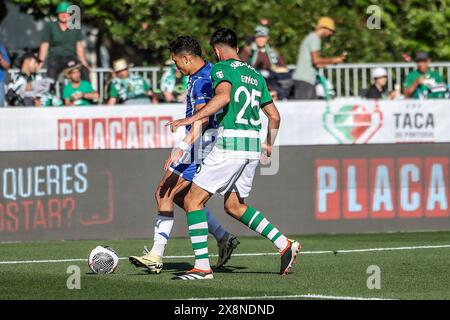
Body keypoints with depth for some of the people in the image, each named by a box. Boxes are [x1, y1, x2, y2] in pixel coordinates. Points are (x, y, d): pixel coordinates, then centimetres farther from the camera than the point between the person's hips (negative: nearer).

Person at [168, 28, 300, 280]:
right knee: (234, 206, 20)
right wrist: (269, 145, 38)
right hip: (253, 146, 8)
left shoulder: (221, 68, -2)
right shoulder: (255, 75, 20)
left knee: (193, 201, -1)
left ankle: (202, 267, -9)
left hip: (230, 144, -8)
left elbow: (224, 96, -23)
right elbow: (275, 115, 23)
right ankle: (285, 245, 9)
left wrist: (192, 119, -24)